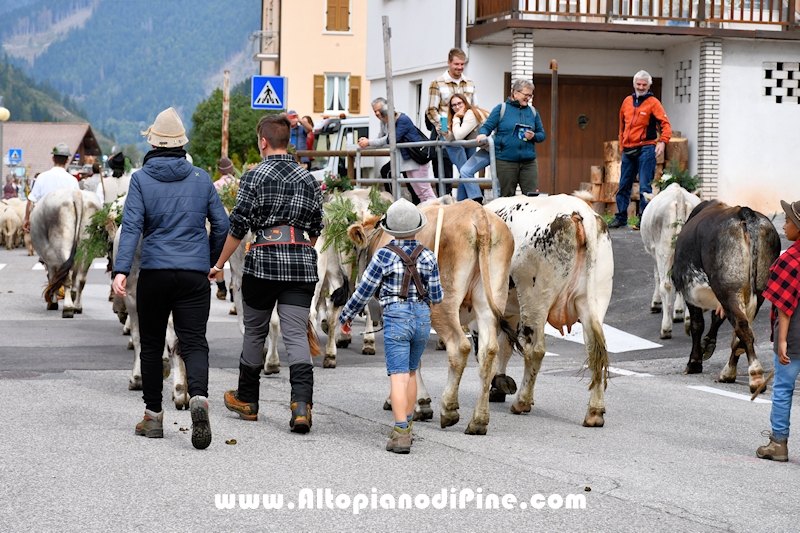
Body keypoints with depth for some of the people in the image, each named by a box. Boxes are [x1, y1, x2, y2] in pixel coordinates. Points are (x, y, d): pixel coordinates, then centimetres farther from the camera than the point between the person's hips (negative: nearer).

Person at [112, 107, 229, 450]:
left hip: (154, 273, -1)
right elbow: (221, 225, 8)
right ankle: (198, 396, -30)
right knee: (194, 342, -2)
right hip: (194, 274, 1)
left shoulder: (141, 179, 0)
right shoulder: (201, 178, 7)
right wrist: (210, 264, 22)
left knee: (152, 344, 12)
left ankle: (153, 416, 17)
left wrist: (121, 270, -16)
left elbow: (131, 225, -11)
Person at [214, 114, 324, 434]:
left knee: (255, 331, 12)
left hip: (263, 261, -3)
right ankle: (302, 403, -17)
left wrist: (219, 264, 4)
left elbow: (237, 227, -5)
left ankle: (246, 400, 25)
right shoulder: (308, 180, 11)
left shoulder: (254, 177, -3)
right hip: (302, 264, 3)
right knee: (296, 333, -1)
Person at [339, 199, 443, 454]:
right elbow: (436, 297, 4)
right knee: (411, 372, 20)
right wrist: (440, 292, 28)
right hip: (422, 317, 4)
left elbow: (363, 292, -2)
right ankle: (406, 426, 29)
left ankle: (401, 434, -18)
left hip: (396, 318, -4)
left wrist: (345, 316, 12)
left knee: (399, 375, -8)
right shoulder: (428, 256, 2)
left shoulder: (383, 256, -6)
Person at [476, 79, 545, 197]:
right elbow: (487, 126, 0)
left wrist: (533, 136, -6)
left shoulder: (533, 111, 13)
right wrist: (482, 134, -22)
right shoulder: (501, 109, 2)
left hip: (529, 162, 3)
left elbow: (542, 134, 16)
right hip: (505, 161, -3)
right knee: (507, 196, 2)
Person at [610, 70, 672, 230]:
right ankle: (621, 218, 17)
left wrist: (663, 142, -25)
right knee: (623, 185, 9)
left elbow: (665, 124, -11)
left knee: (645, 187, -6)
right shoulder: (627, 101, 13)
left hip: (645, 149, -6)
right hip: (628, 150, 6)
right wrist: (622, 145, 19)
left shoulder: (653, 102, -3)